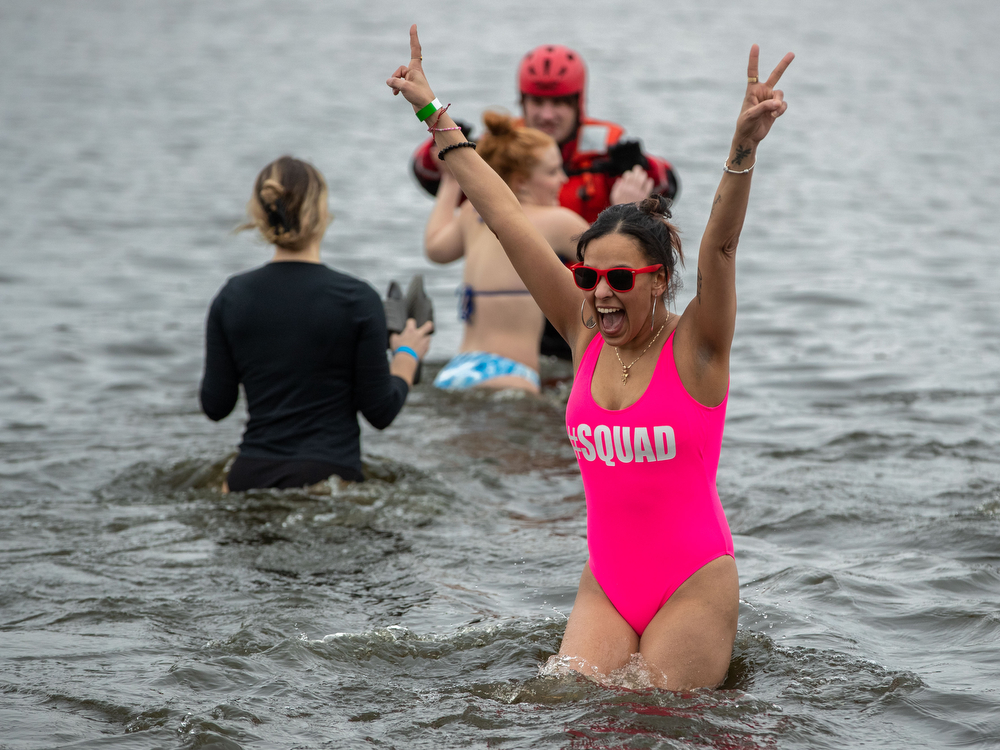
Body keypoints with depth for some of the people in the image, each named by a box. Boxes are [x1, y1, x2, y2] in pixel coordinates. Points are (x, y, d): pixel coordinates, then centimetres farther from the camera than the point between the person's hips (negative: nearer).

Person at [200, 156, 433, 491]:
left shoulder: (231, 297, 5)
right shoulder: (356, 299, -5)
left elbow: (216, 407, 10)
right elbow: (379, 412, 1)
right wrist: (407, 356, 19)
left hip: (251, 476, 3)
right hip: (328, 476, -3)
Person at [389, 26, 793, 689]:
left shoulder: (694, 345, -9)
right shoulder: (586, 334, 2)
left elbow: (720, 244, -26)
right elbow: (506, 218, 4)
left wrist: (744, 149, -43)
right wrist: (435, 116, 8)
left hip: (694, 583, -4)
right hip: (606, 585, 4)